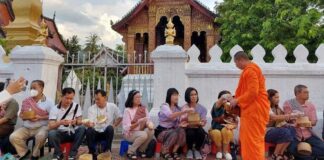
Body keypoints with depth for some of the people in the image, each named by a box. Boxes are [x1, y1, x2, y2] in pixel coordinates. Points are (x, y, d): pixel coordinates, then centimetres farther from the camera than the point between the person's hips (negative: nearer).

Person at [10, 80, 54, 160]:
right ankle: (24, 152, 12)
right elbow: (21, 114, 13)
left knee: (41, 136, -36)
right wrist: (26, 117, -10)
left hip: (41, 127, -4)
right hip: (26, 127, 5)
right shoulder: (26, 101, 9)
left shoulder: (48, 101, -5)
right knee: (13, 137, -17)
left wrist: (40, 117, -20)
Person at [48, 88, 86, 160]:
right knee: (51, 133, -31)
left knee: (82, 128, -29)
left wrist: (76, 122, -29)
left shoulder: (76, 106, -1)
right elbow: (50, 126, -12)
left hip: (73, 133, 1)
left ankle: (72, 154, -15)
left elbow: (80, 122, -5)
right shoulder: (55, 109, -4)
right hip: (60, 133, 0)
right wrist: (60, 122, -32)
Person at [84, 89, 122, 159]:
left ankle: (107, 151, -16)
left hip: (107, 132, 0)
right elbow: (91, 123, -17)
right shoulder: (91, 108, -6)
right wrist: (88, 124, -41)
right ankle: (92, 153, -12)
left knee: (110, 128, -33)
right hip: (96, 133, 0)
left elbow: (120, 117, 8)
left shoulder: (112, 106, -4)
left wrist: (114, 126, -5)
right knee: (89, 130, -31)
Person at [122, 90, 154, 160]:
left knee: (151, 131, -26)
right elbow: (127, 128, -18)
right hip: (130, 133, -5)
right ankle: (130, 152, -9)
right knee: (144, 135, -33)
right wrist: (139, 122, -29)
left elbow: (148, 120, 0)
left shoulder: (144, 108, 5)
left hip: (141, 132, 5)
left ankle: (141, 150, -3)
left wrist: (149, 124, -25)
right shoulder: (127, 110, -11)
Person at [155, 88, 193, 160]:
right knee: (174, 133, -34)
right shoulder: (164, 106, -14)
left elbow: (177, 122, 6)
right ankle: (164, 151, -10)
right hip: (161, 131, -5)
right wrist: (185, 111, -41)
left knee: (182, 131, -25)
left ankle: (174, 151, -9)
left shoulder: (177, 108, 7)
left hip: (172, 130, 5)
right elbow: (171, 116, -36)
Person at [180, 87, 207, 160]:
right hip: (188, 128, -1)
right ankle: (190, 150, -4)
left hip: (197, 128, 2)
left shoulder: (202, 108, 4)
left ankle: (197, 150, -4)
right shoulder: (184, 107, -2)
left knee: (201, 133, -32)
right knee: (190, 133, -34)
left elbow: (203, 122, -3)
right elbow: (183, 121, -11)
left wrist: (199, 123, -25)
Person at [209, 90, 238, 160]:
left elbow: (236, 123, 0)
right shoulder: (217, 107, -11)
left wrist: (231, 126, -25)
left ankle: (226, 151, -13)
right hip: (216, 129, -1)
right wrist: (223, 98, -60)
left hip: (227, 131, 1)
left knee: (225, 130, -32)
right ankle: (219, 151, -5)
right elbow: (218, 103, -37)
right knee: (216, 133, -33)